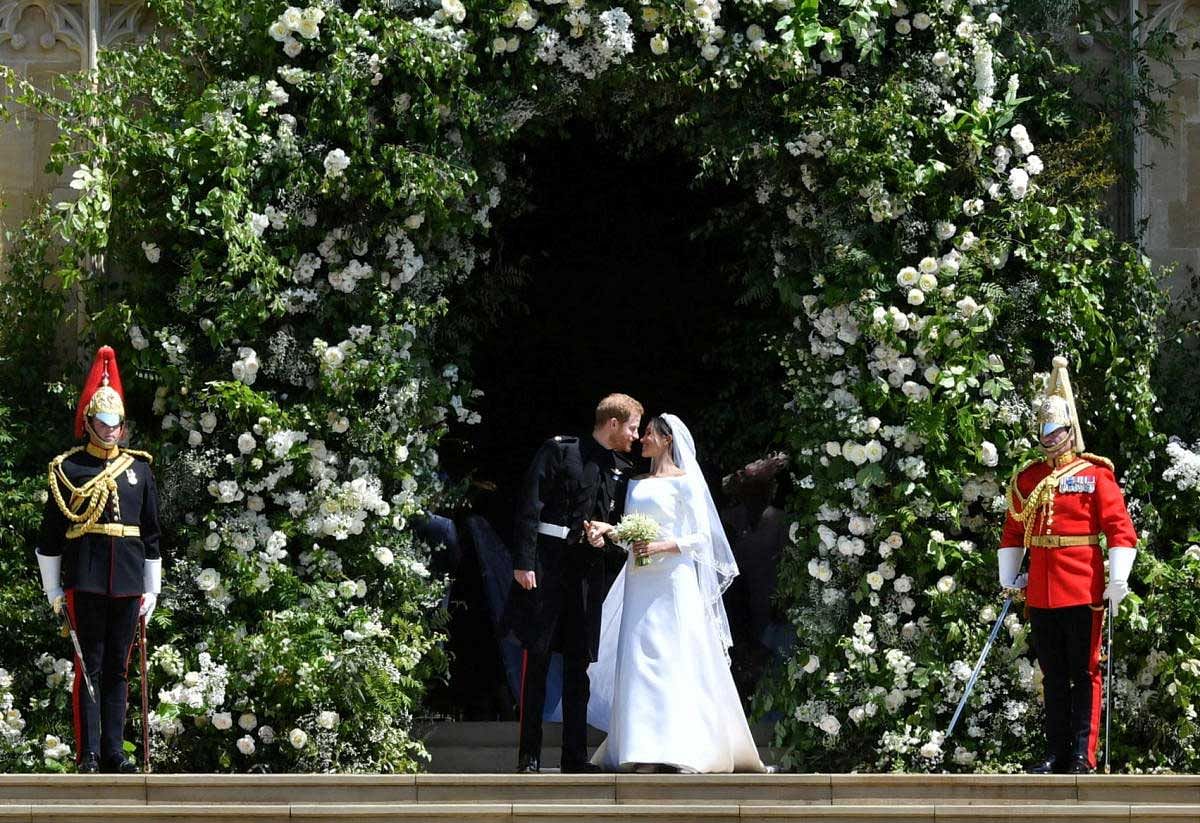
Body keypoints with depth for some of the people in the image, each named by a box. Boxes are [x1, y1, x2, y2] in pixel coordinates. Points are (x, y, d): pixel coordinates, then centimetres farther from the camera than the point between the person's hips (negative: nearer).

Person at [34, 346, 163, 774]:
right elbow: (50, 535, 3)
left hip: (127, 584, 3)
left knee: (118, 669, 6)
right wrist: (53, 590, 0)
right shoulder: (68, 470, 2)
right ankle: (88, 755, -2)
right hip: (85, 583, -3)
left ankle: (114, 753, 10)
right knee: (89, 667, -3)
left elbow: (151, 535, 15)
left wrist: (151, 589, 11)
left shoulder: (139, 470, 12)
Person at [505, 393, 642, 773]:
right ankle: (529, 755, -1)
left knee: (579, 663, 6)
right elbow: (530, 508, -7)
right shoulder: (559, 451, -2)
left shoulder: (621, 471, 15)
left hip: (588, 568, 5)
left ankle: (575, 756, 8)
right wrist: (523, 562, -14)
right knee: (537, 657, -3)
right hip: (547, 566, -5)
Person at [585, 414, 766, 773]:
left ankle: (681, 749, -13)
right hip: (640, 581, 6)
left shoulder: (684, 482, 0)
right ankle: (644, 748, -2)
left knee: (674, 659, -11)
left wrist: (662, 547, -16)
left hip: (674, 579, -6)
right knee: (638, 660, -1)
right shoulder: (637, 485, 19)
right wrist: (609, 529, -3)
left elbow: (702, 536, -4)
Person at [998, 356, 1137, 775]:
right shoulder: (1026, 479, 11)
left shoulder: (1095, 475, -2)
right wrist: (1009, 579, 12)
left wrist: (1117, 582, -13)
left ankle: (1083, 754, -1)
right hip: (1041, 594, 5)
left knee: (1084, 673, -2)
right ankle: (1056, 753, 13)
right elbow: (1013, 533, 19)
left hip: (1083, 593, -5)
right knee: (1053, 676, 9)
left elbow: (1120, 529, -6)